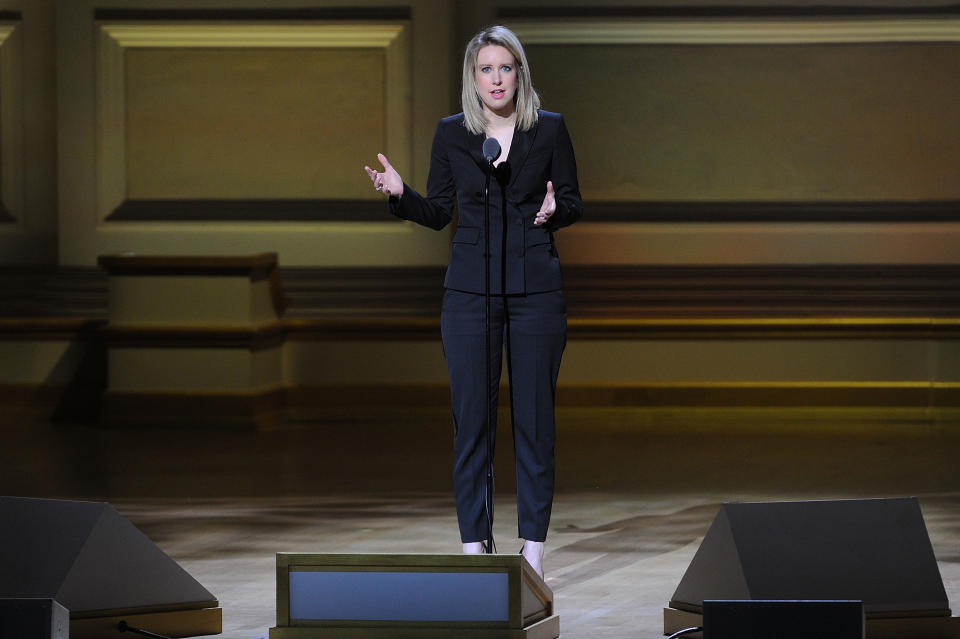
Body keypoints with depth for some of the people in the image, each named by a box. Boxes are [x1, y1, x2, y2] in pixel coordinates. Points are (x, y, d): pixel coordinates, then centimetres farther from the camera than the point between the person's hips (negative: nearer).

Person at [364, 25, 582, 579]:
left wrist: (554, 209, -15)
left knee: (535, 417, 0)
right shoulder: (452, 134, 5)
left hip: (536, 288, -1)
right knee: (471, 417, 0)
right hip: (472, 289, 1)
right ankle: (474, 544, 5)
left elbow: (574, 204, 7)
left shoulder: (551, 129, 2)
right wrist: (400, 194, -8)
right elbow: (439, 213, 10)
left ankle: (534, 548, 6)